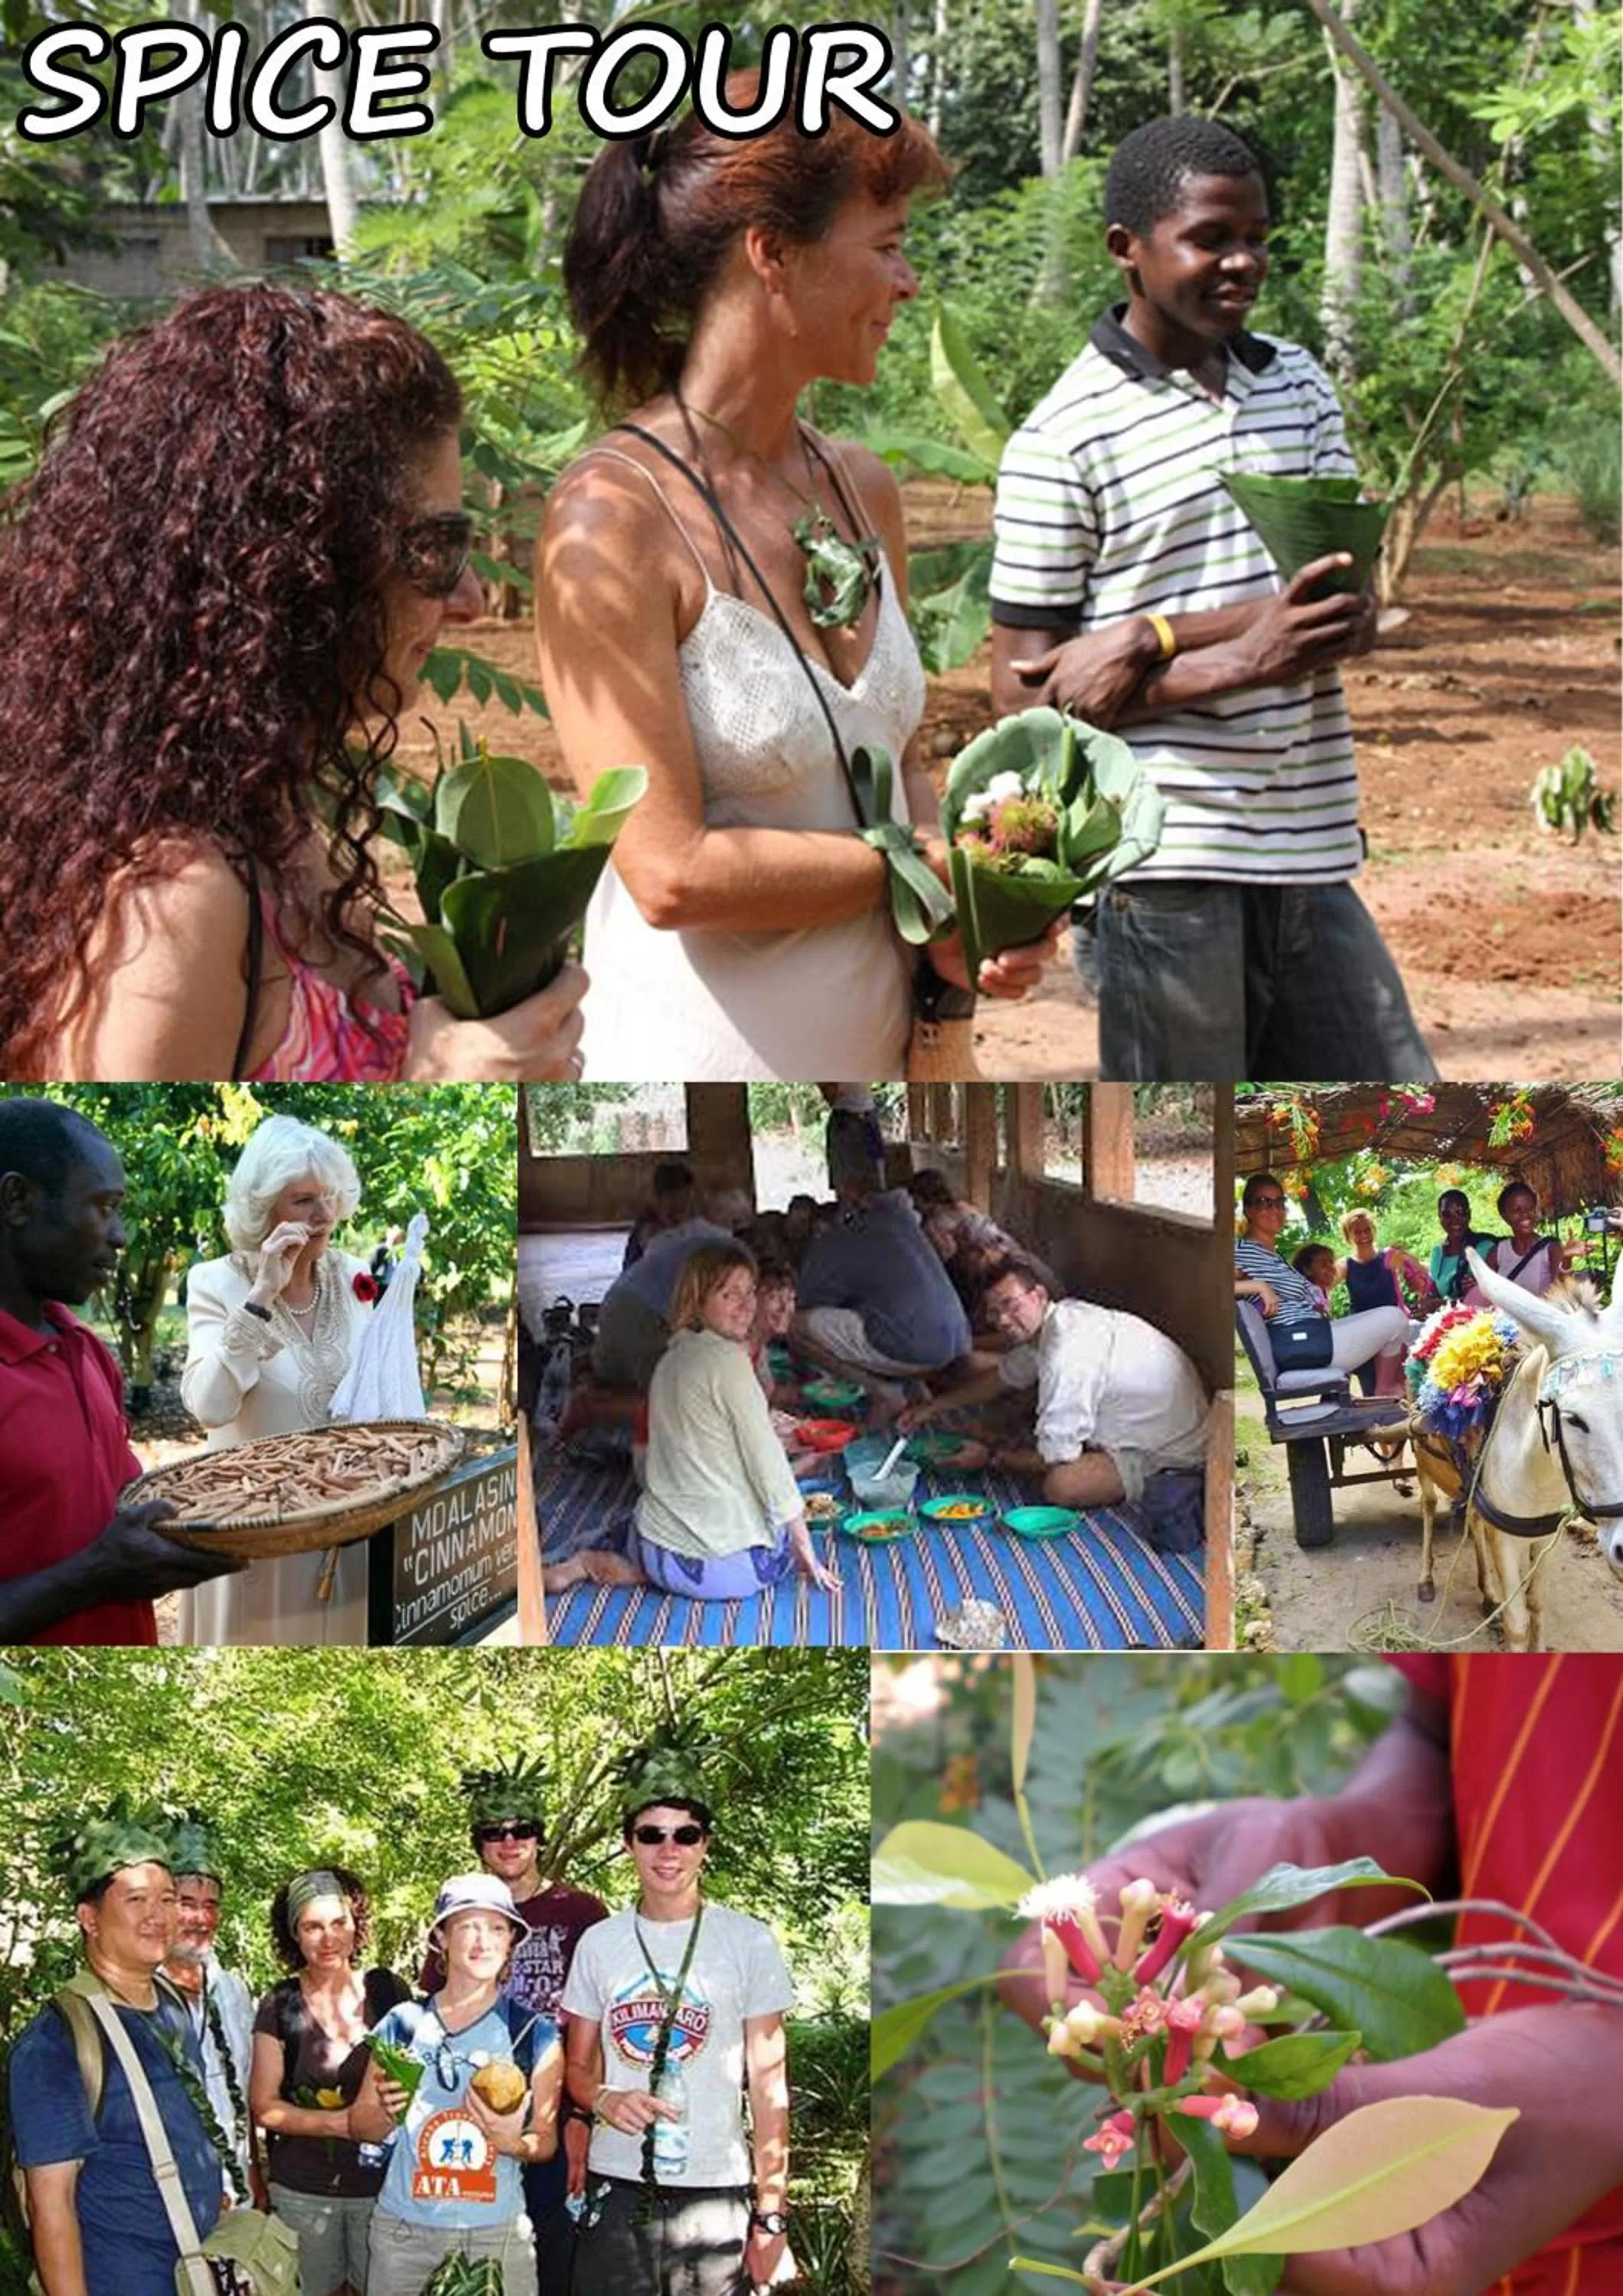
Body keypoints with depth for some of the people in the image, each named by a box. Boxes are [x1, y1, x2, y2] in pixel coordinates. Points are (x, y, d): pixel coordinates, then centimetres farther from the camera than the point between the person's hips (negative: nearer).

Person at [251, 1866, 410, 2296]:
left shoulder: (388, 1991, -1)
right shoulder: (281, 2005, -4)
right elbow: (265, 2107, -3)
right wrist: (341, 2122, -16)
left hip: (381, 2182, 1)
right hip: (303, 2191, -1)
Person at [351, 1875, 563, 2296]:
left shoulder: (534, 2036, 0)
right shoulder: (403, 2024, 2)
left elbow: (546, 2141, 5)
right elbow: (361, 2126, 9)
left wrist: (513, 2143, -16)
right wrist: (388, 2113, -12)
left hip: (498, 2234, -1)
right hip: (404, 2231, 1)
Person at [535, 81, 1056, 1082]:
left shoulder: (864, 489, 7)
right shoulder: (614, 517, -15)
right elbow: (672, 870, -20)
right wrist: (919, 866, -10)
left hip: (882, 1040, 7)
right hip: (703, 1047, -7)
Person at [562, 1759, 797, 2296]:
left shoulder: (748, 1941, 0)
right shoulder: (599, 1943, 7)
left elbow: (768, 2085, 0)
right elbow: (578, 2066, 14)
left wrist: (771, 2215, -4)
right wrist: (604, 2099, -9)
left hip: (716, 2196, -2)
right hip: (616, 2190, 2)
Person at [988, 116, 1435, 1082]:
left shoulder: (1298, 384, 11)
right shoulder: (1061, 442, -8)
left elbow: (1352, 613, 0)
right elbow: (1024, 691, -10)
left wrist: (1146, 642, -15)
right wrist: (1237, 659, -21)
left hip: (1311, 856, 6)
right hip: (1164, 867, -6)